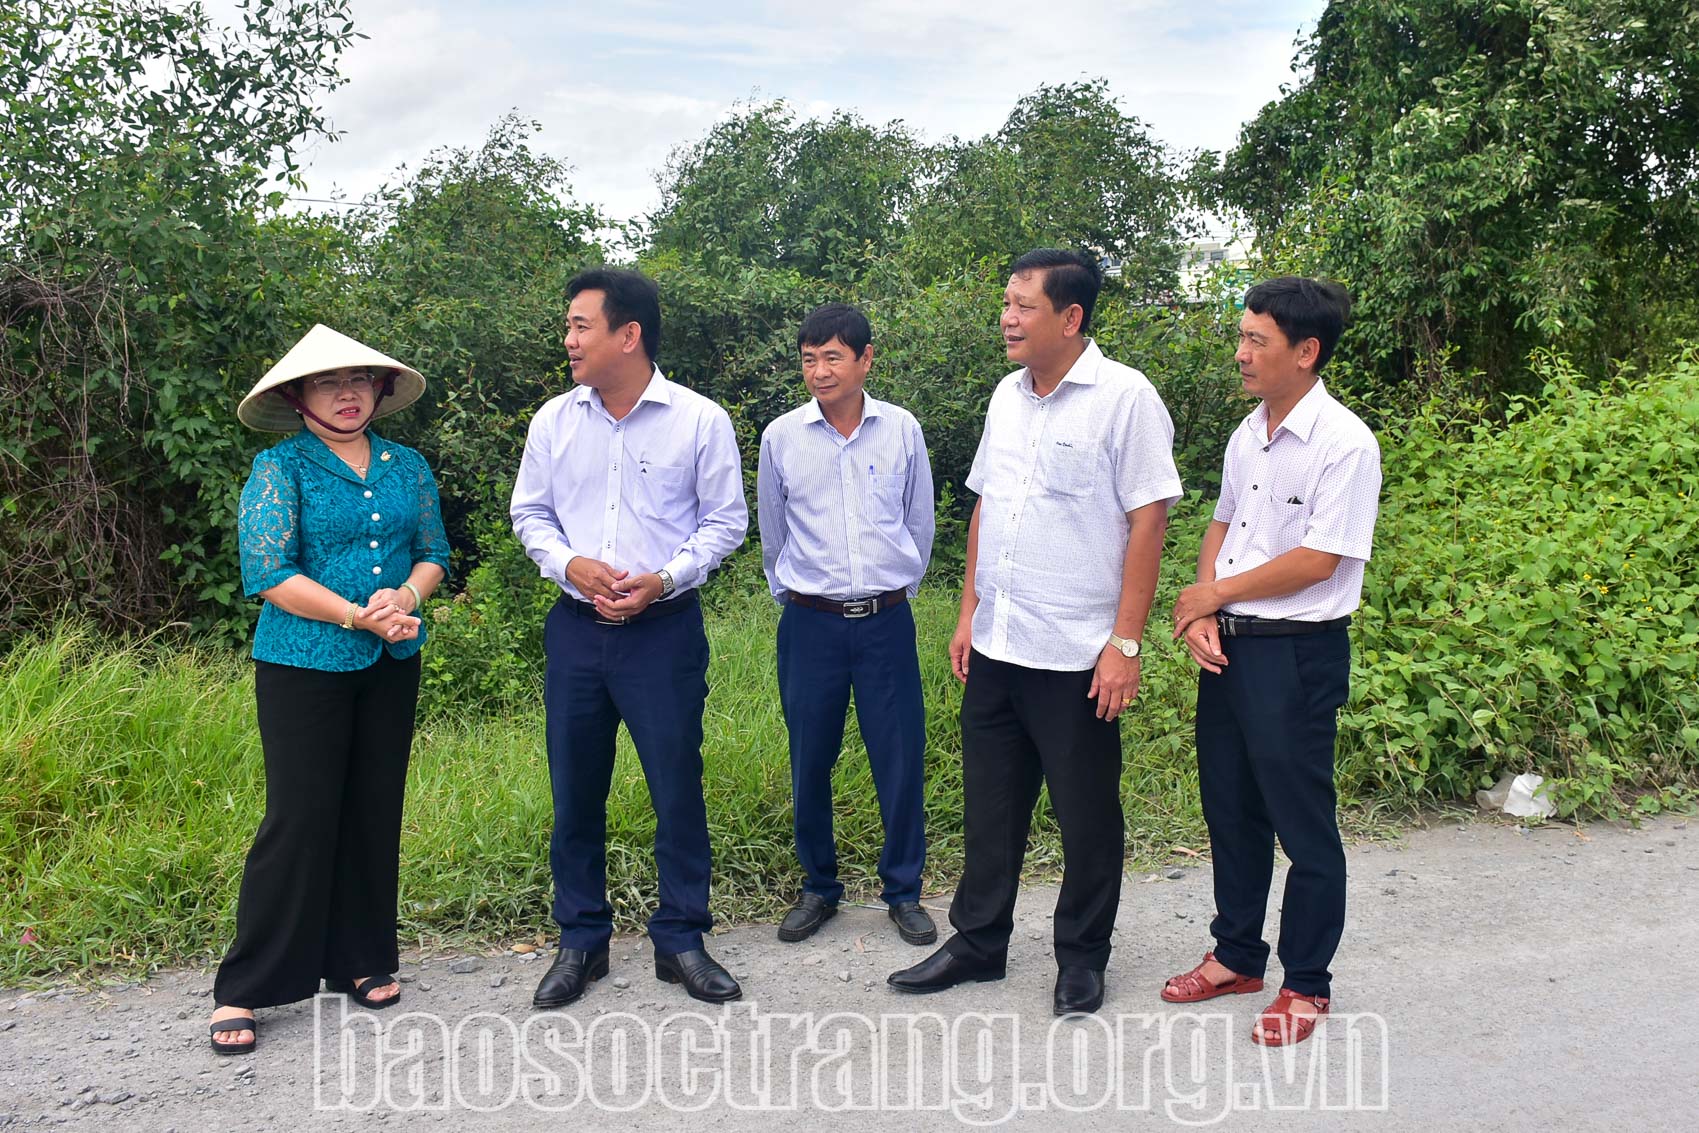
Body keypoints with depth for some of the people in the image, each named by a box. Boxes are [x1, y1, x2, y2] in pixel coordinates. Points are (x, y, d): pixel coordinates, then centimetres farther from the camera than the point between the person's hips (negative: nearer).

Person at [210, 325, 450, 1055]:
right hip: (303, 666, -5)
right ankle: (244, 989, 7)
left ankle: (362, 960, 25)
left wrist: (407, 597, -12)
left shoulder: (407, 467, 9)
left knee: (375, 810, 10)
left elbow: (433, 553, 9)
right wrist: (357, 615, -18)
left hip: (391, 666, 5)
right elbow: (269, 572, -13)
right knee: (299, 817, -5)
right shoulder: (280, 468, -5)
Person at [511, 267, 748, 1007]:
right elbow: (529, 513, 11)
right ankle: (581, 941, 24)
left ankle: (681, 940, 19)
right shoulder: (554, 420, 5)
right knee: (574, 789, 9)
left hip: (664, 628, -3)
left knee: (678, 785, 2)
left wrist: (663, 579, -14)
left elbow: (725, 521, 0)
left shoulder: (700, 421, -5)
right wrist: (569, 564, -9)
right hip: (576, 627, 3)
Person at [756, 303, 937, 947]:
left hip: (886, 621, 0)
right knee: (810, 763, 7)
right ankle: (818, 888, 24)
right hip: (810, 624, 0)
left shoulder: (902, 430, 0)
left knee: (901, 761, 2)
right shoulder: (781, 437, 0)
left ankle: (903, 891, 19)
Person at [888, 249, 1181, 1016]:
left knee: (1086, 815, 8)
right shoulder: (1007, 396, 10)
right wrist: (970, 609, 12)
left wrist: (1125, 643, -16)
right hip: (995, 647, 6)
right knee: (990, 804, 15)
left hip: (1077, 656, -6)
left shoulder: (1124, 398, -11)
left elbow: (1147, 522, -13)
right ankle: (977, 942, 30)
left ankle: (1082, 958, 25)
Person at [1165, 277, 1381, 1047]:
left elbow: (1318, 560, -19)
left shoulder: (1344, 443, -16)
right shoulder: (1246, 436, 8)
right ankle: (1237, 955, 35)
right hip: (1227, 644, 8)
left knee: (1301, 822, 5)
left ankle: (1306, 984, 21)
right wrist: (1201, 614, -2)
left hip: (1298, 653, -8)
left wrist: (1214, 593, -10)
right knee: (1229, 809, 17)